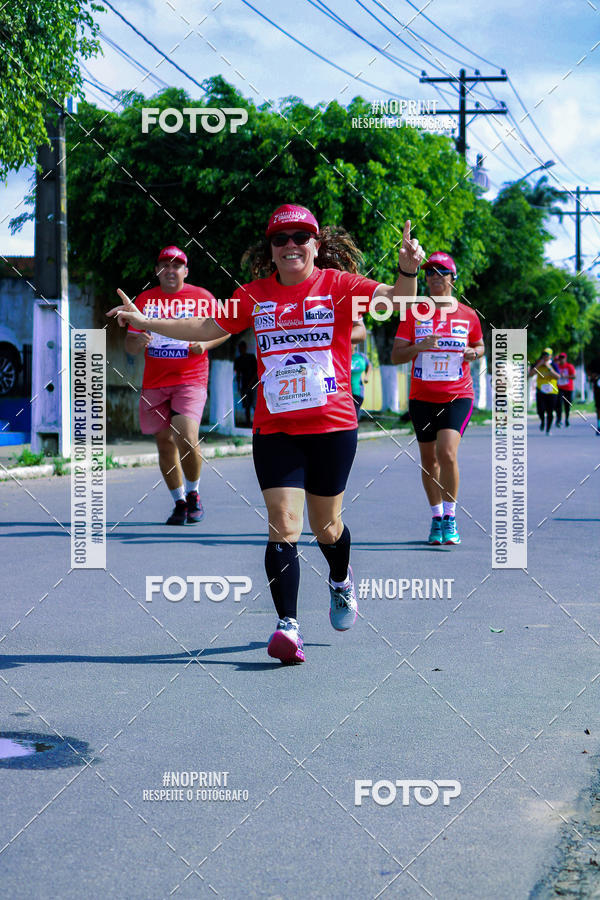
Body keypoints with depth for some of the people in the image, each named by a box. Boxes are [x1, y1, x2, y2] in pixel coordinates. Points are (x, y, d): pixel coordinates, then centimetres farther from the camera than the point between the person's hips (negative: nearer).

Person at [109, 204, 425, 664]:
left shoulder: (338, 284, -3)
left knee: (326, 525, 12)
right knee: (283, 524, -11)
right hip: (274, 429, 2)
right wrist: (144, 322, 12)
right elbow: (208, 328, 16)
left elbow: (397, 299, -15)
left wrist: (408, 272, -36)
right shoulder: (255, 294, 7)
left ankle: (341, 580, 45)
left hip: (333, 424, -1)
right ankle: (288, 625, -14)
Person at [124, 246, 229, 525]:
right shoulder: (145, 299, 9)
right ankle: (179, 502, 19)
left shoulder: (201, 297, 2)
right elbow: (129, 344, 11)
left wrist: (205, 344, -9)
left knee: (186, 438, -18)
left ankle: (193, 493, 6)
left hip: (191, 380, -3)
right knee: (164, 443, 4)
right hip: (154, 384, 3)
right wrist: (138, 341, -13)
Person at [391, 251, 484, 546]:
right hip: (422, 397, 2)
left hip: (458, 395, -2)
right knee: (428, 459, 9)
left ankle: (450, 516, -6)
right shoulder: (413, 314, 2)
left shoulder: (468, 315, 4)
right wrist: (419, 346, -20)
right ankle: (436, 516, 26)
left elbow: (480, 346, 20)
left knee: (447, 453, -20)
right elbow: (395, 356, -1)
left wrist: (473, 352, -3)